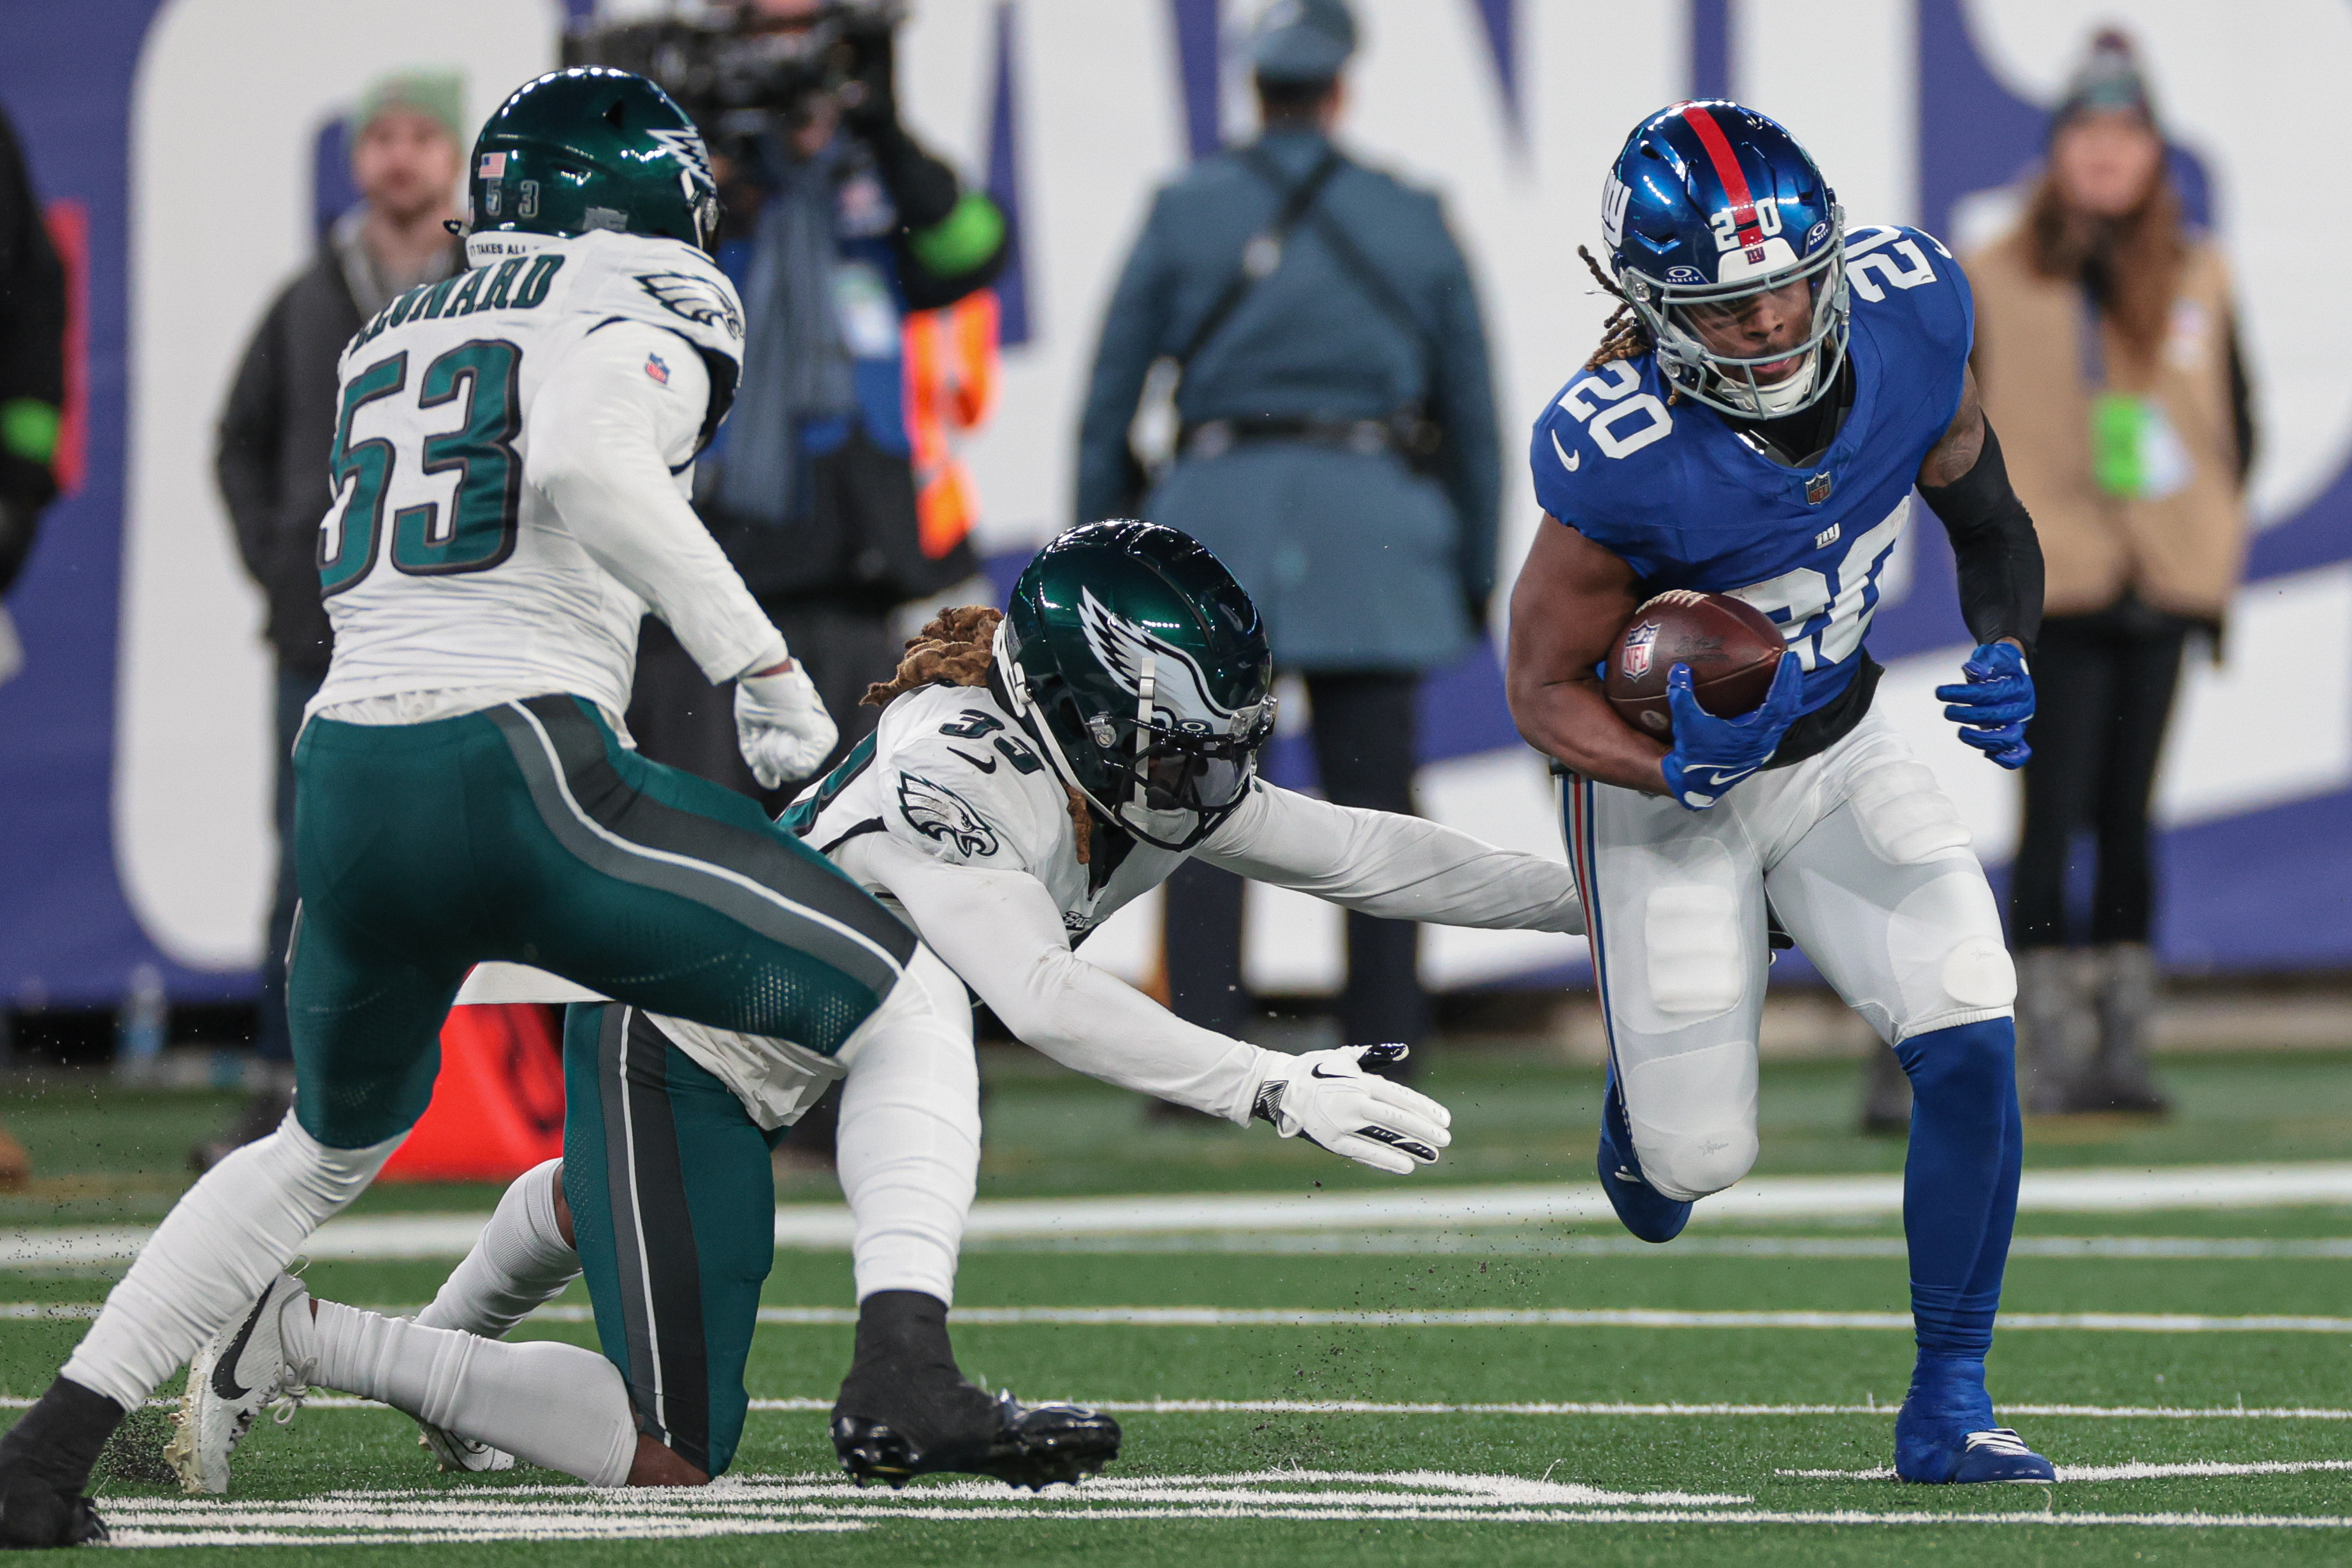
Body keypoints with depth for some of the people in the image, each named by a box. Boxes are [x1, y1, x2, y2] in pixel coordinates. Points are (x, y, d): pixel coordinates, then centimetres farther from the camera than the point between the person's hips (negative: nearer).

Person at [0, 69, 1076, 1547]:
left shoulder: (390, 335, 25)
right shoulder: (654, 298, 4)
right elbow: (585, 460, -17)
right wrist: (759, 656, -13)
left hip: (346, 782, 6)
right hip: (519, 772, -6)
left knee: (333, 1147, 30)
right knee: (909, 1007, 7)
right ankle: (905, 1371, -14)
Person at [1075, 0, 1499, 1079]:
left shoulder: (1185, 214, 5)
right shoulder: (1413, 222, 9)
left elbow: (1109, 394, 5)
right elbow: (1472, 411, 11)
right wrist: (1476, 573, 17)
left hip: (1219, 507, -1)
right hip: (1372, 525, 1)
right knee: (1372, 803, 4)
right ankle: (1383, 1060, 4)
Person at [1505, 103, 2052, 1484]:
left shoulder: (1910, 321, -20)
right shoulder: (1625, 459, -34)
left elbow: (1982, 510, 1)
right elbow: (1544, 690, -19)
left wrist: (2010, 666, -16)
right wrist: (1670, 772, -37)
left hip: (1840, 748, 4)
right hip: (1668, 780, -4)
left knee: (1974, 1045, -14)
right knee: (1701, 1161, 1)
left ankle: (1949, 1407, 2)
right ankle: (1645, 1106, 42)